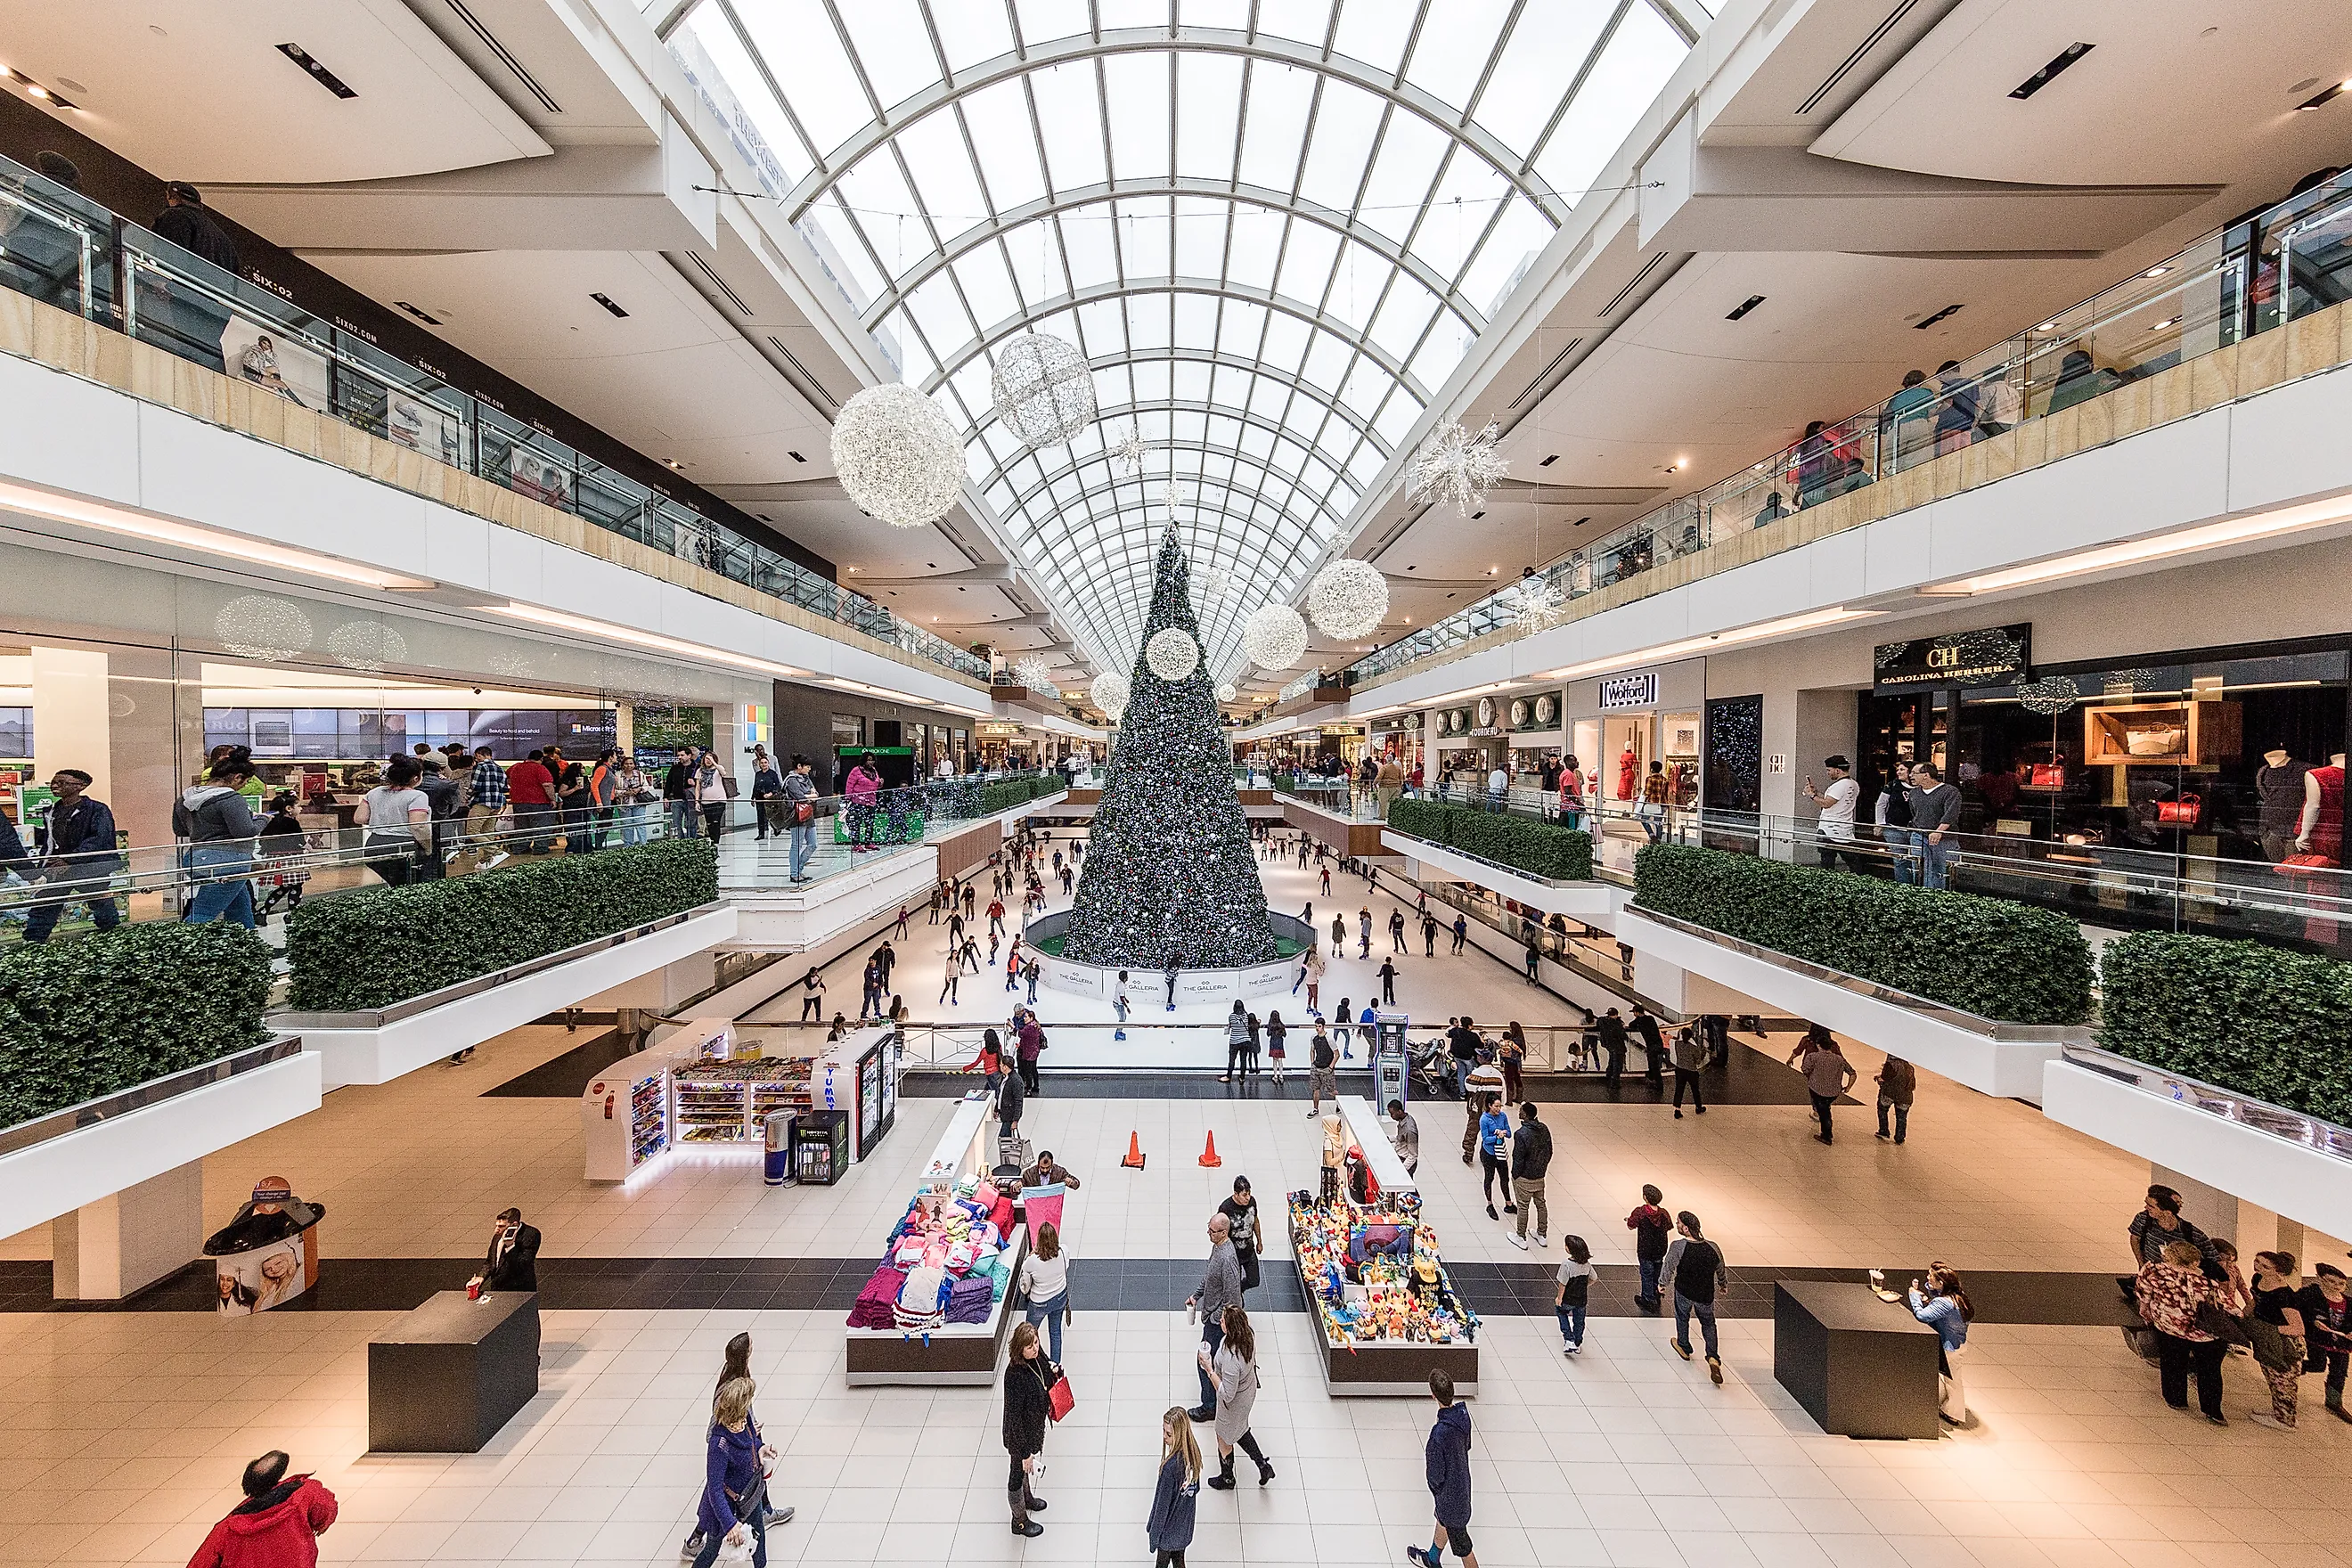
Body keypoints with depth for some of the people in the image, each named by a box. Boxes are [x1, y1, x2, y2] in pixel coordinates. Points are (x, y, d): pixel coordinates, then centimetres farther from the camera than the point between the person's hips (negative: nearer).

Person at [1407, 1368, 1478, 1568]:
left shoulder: (1440, 1433, -40)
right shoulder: (1463, 1414, -18)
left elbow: (1436, 1475, -27)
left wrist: (1432, 1481, -6)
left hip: (1449, 1493, -8)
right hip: (1462, 1480, 8)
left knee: (1461, 1545, 15)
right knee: (1442, 1520, 31)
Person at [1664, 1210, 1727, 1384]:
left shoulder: (1677, 1246, -27)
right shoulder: (1712, 1248, -18)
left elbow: (1668, 1268, -15)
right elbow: (1721, 1271, 1)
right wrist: (1723, 1284, 25)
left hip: (1683, 1291, -2)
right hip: (1705, 1295, 2)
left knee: (1682, 1318, 26)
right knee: (1708, 1324, 24)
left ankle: (1684, 1347, 45)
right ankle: (1713, 1357, 9)